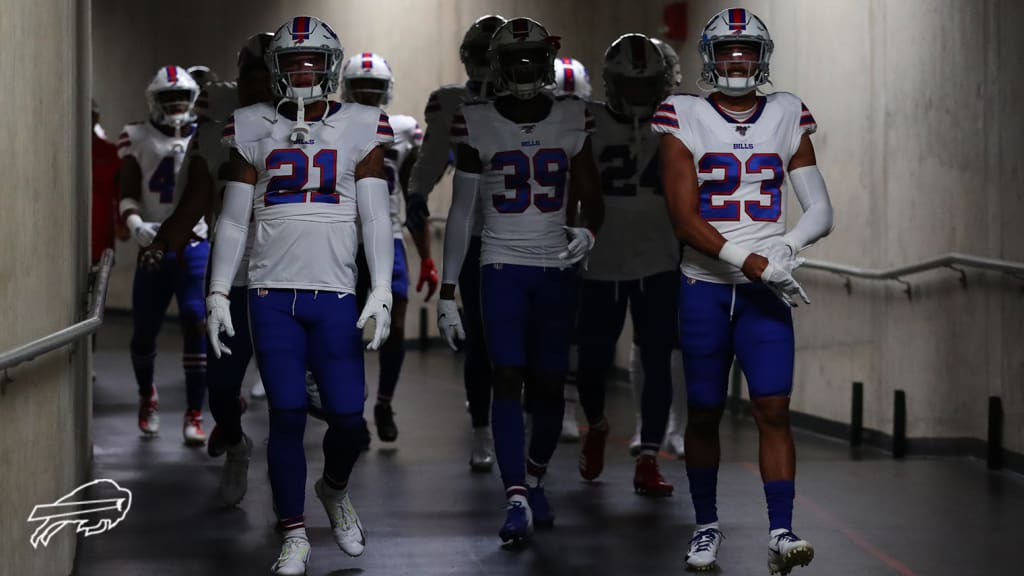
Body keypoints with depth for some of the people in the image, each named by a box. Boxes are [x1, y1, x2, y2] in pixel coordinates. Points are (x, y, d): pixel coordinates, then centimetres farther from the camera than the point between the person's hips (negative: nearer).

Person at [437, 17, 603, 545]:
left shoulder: (572, 120, 3)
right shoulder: (478, 124, -1)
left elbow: (591, 198, 11)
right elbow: (461, 211, 3)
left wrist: (588, 230, -14)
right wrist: (446, 292, 0)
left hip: (556, 268, 2)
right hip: (502, 266, -2)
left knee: (550, 384, 6)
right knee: (507, 378, -11)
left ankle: (535, 480, 29)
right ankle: (518, 500, -12)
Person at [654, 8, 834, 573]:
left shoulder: (787, 117, 7)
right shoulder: (684, 119, -1)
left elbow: (820, 211, 7)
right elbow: (684, 219, -9)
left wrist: (786, 248, -14)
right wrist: (752, 262, -18)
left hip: (766, 291, 1)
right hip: (704, 287, -1)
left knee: (774, 408, -10)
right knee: (704, 413, 7)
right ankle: (706, 526, 22)